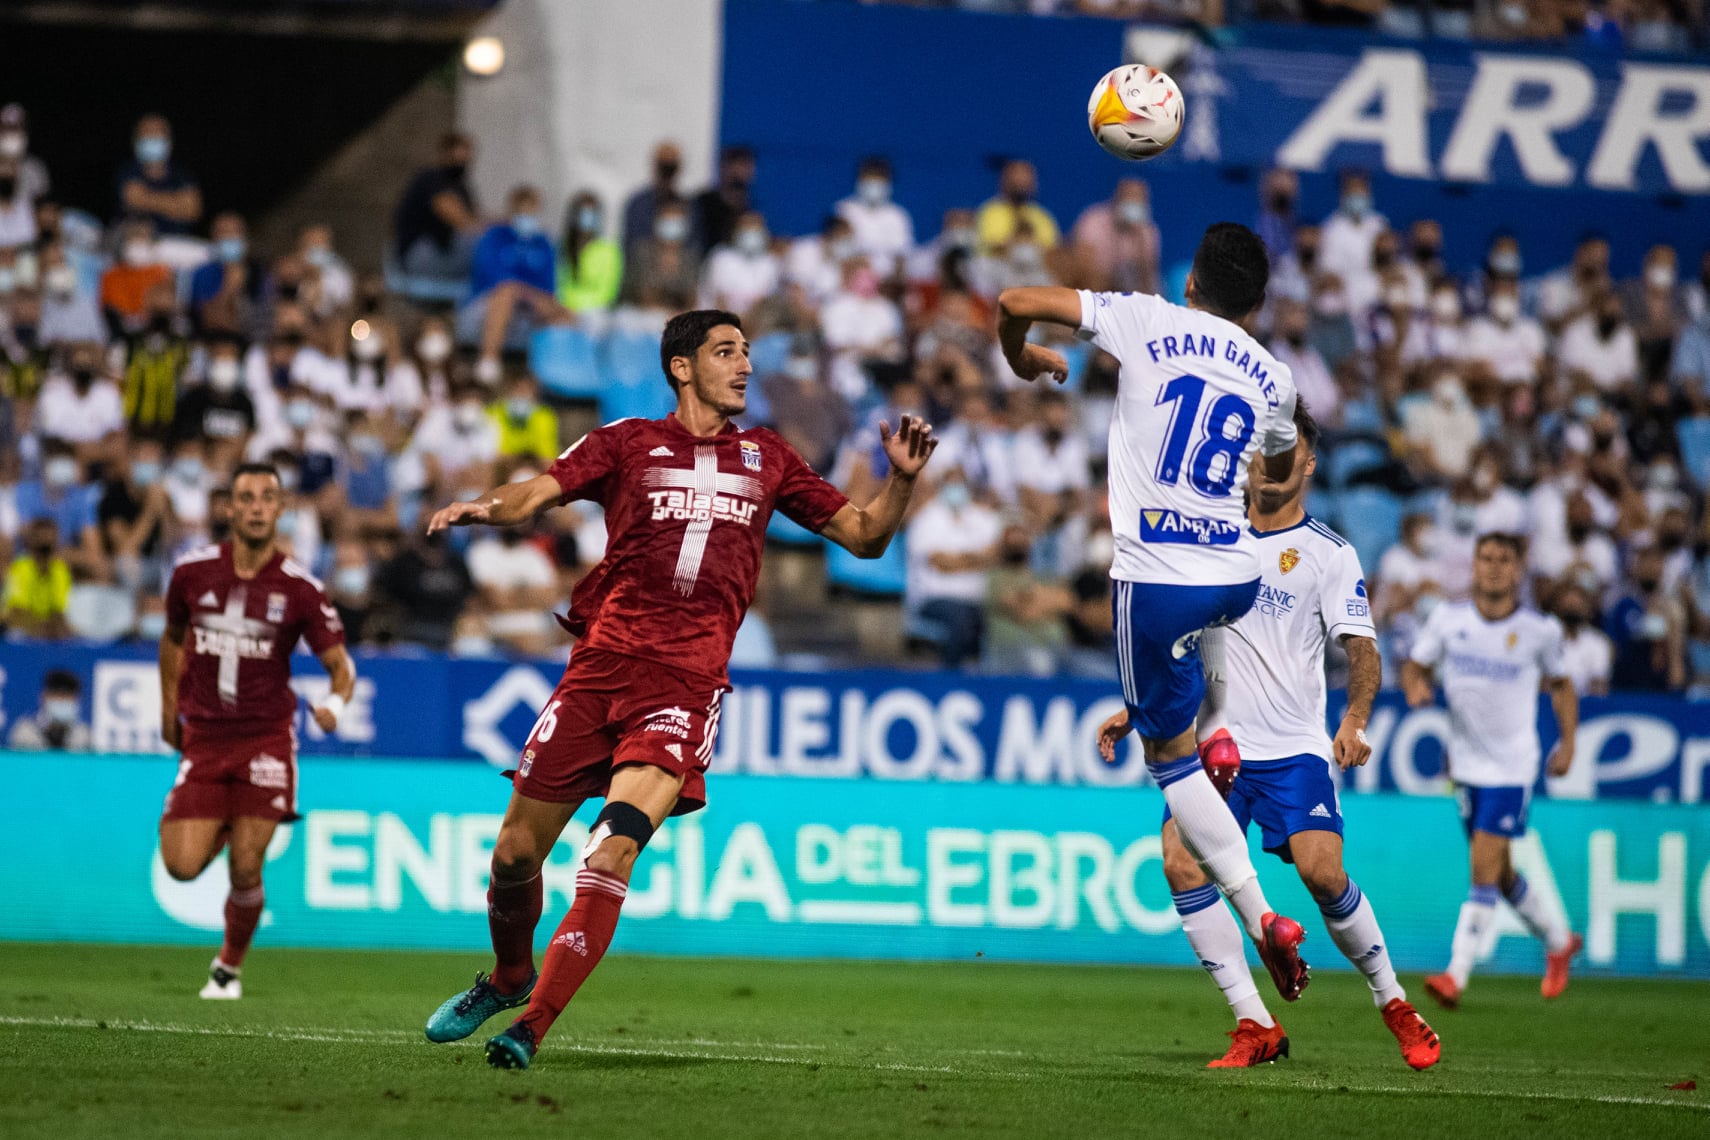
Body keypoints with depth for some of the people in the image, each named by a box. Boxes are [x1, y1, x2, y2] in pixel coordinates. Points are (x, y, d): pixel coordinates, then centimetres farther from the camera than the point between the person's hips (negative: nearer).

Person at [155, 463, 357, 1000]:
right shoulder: (193, 571, -1)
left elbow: (340, 664, -4)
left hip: (266, 740, -2)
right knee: (182, 866, -8)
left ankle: (231, 966, 17)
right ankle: (218, 826, 29)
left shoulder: (300, 588, -8)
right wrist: (168, 709, 17)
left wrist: (334, 702, -25)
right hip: (203, 738, 2)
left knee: (245, 871, -10)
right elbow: (174, 637, 18)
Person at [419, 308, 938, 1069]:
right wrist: (488, 507, -23)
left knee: (611, 853, -20)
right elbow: (538, 493, -2)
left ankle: (532, 1026, -17)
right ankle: (509, 978, 33)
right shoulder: (628, 443, 11)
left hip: (688, 679, 0)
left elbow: (864, 536, 22)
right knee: (517, 851, 3)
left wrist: (902, 479, 3)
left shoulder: (766, 459, 19)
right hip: (602, 663, 0)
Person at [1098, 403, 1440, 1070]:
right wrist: (1133, 711, 14)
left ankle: (1392, 1003, 4)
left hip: (1296, 747, -3)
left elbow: (1361, 649, -7)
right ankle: (1254, 1026, -12)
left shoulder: (1329, 554, 1)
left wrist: (1355, 720, -24)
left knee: (1321, 870, -20)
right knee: (1181, 865, -18)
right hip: (1214, 739, 3)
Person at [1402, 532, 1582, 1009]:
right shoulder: (1448, 618, -3)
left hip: (1512, 765, -4)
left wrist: (1568, 743, 3)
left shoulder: (1540, 630, -6)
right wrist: (1416, 687, -15)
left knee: (1485, 870, -14)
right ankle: (1558, 941, 38)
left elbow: (1560, 684, 10)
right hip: (1466, 764, 4)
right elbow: (1415, 666, 8)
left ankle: (1456, 975, -15)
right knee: (1499, 875, 13)